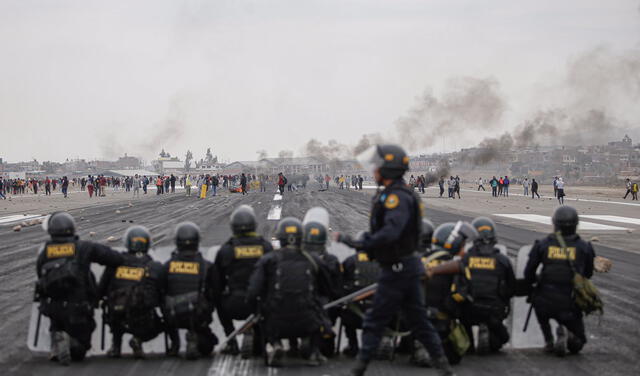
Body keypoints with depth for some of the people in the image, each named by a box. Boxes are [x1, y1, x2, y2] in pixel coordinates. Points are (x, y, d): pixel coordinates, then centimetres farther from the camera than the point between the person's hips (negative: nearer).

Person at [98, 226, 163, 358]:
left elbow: (100, 291, 8)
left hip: (116, 321, 3)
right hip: (143, 322, -3)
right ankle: (138, 340, 2)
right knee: (157, 326, 29)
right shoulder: (155, 268, 0)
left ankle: (116, 345, 24)